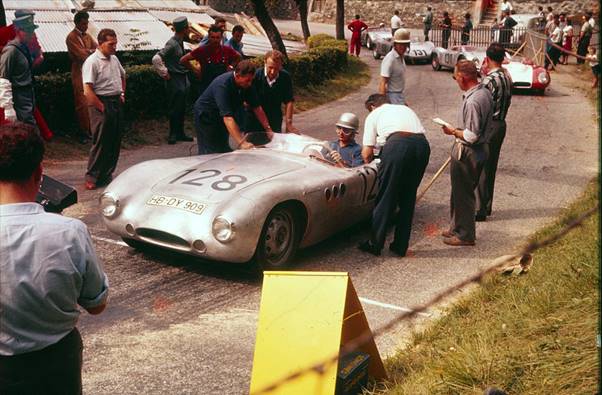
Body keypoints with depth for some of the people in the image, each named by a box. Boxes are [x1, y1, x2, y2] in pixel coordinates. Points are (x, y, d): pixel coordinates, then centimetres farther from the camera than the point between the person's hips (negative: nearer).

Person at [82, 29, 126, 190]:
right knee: (101, 142, -5)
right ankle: (92, 177, 5)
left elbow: (122, 76, 31)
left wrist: (122, 94, 17)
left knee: (115, 141, 11)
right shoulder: (92, 62, -13)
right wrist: (102, 108, -18)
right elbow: (88, 90, -19)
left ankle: (107, 174, 21)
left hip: (117, 103, 8)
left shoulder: (114, 59, 12)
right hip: (102, 103, -8)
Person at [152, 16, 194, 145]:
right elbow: (156, 59, -27)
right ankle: (173, 134, 11)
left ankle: (180, 133, 24)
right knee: (175, 108, 0)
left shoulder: (180, 42, 7)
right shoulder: (172, 44, -19)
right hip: (175, 80, -9)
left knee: (182, 108, 14)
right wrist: (165, 74, -17)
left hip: (183, 79, 9)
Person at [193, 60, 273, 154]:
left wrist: (268, 129, -8)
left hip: (220, 118, 7)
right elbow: (227, 118, -43)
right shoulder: (222, 85, -35)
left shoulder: (247, 84, -13)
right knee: (211, 154, -10)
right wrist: (241, 143, -49)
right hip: (206, 117, -7)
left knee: (224, 151, 6)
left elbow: (257, 107, -3)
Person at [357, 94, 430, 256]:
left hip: (397, 144, -5)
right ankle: (400, 246, 20)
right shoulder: (405, 108, 36)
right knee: (408, 198, 15)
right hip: (422, 144, 5)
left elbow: (367, 153, 15)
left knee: (386, 197, 6)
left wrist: (368, 161, 38)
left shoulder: (373, 116, 22)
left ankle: (375, 244, 14)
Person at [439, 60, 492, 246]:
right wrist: (459, 130, 15)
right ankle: (457, 227, 36)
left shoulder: (473, 101, -27)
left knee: (463, 194, 4)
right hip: (479, 149, 10)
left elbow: (471, 136, -27)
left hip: (467, 153, -10)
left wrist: (453, 131, -13)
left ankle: (465, 235, 17)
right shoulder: (484, 92, 5)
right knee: (460, 192, 22)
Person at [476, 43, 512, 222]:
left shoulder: (489, 80, -20)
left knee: (481, 169, 0)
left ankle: (480, 210, 6)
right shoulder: (507, 77, 6)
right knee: (490, 167, 16)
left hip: (488, 126, -8)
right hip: (501, 124, 9)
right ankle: (486, 206, 26)